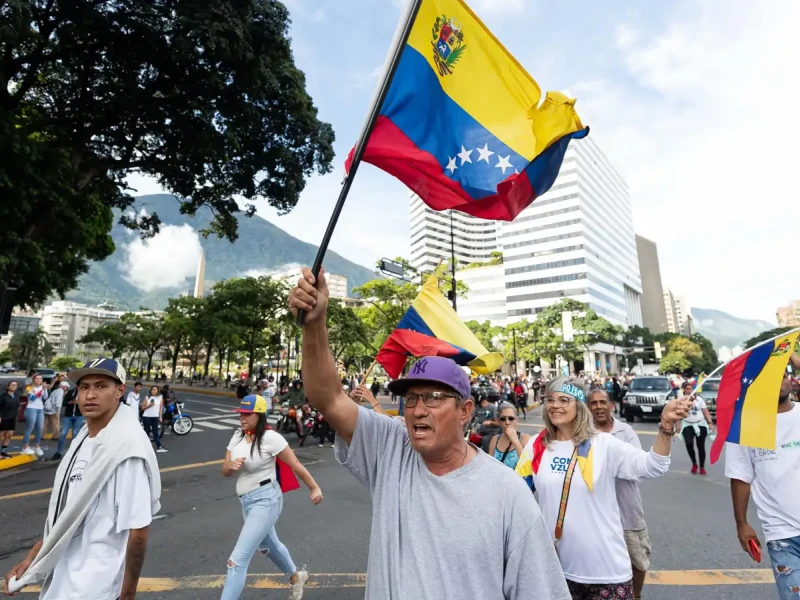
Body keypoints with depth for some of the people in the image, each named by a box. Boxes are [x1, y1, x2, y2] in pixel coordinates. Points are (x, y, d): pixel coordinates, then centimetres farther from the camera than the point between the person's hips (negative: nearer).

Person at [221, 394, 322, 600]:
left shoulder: (270, 437, -20)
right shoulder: (238, 436, 1)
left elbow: (295, 465, -14)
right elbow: (225, 471, 3)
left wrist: (314, 488, -7)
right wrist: (232, 466, -20)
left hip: (265, 500, -8)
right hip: (246, 501, 9)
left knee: (237, 559, -10)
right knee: (267, 545, 28)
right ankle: (296, 577, 54)